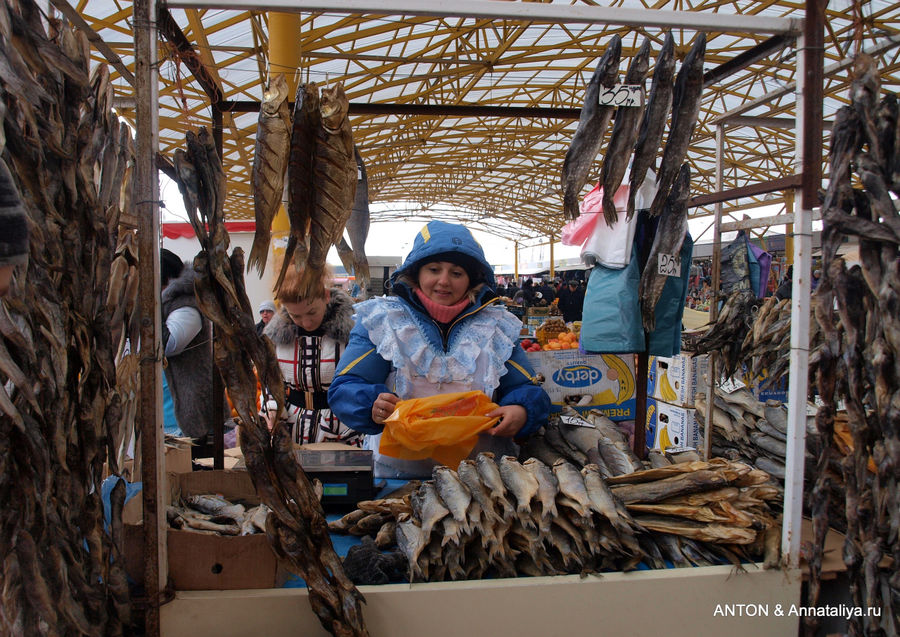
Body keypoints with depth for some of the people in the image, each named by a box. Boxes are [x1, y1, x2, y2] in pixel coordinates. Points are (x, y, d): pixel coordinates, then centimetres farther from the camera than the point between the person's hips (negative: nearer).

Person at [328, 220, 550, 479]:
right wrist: (373, 407, -21)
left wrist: (520, 413, -11)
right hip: (398, 471, -1)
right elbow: (344, 388, 2)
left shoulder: (496, 327, 14)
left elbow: (527, 389, 13)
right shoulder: (381, 320, 8)